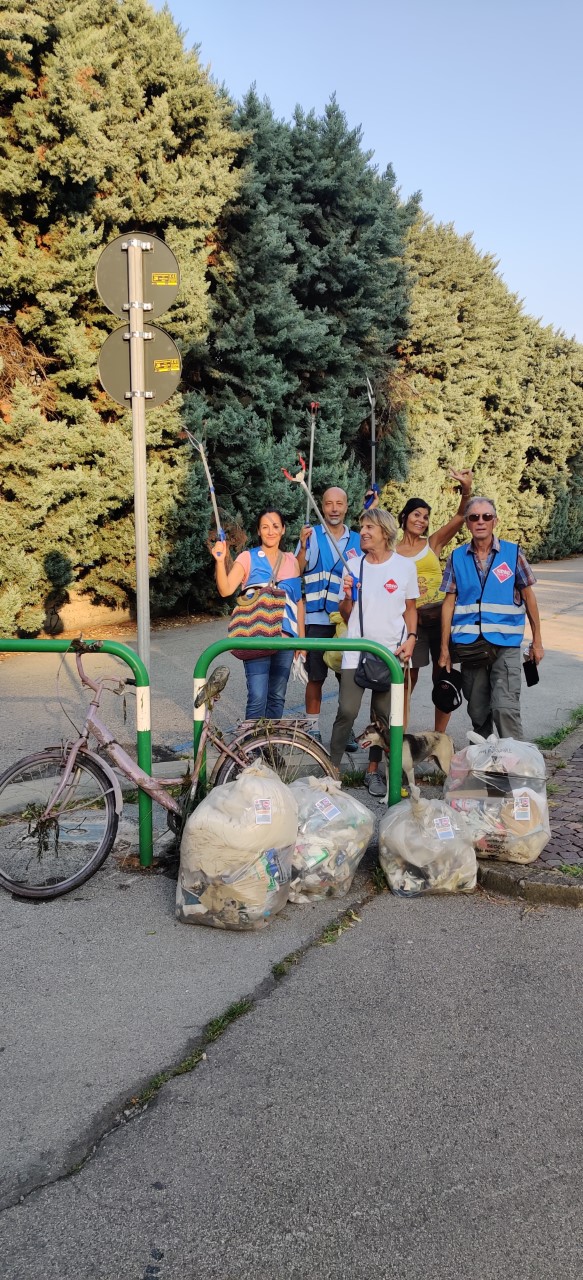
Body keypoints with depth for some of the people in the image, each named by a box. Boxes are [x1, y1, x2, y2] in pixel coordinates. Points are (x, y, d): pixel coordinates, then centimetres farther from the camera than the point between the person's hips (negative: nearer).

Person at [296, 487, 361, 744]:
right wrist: (303, 548, -22)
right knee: (315, 677, 3)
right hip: (317, 619, -2)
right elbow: (296, 572, -7)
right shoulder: (312, 535, 1)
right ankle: (313, 728, 15)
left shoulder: (357, 540, 9)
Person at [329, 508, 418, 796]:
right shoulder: (353, 566, 6)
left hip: (391, 652, 0)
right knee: (347, 712, -8)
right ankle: (332, 767, 4)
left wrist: (410, 637, -5)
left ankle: (373, 771, 18)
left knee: (384, 715, 6)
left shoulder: (405, 566, 3)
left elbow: (410, 608, 9)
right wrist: (347, 597, -10)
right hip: (356, 651, 0)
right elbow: (345, 614, 11)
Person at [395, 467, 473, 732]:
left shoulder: (434, 543, 5)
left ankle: (439, 736, 18)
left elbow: (460, 516, -7)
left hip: (439, 617, 1)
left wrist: (466, 490, -23)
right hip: (410, 619, -1)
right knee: (408, 679, 3)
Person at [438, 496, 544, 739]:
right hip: (469, 644, 2)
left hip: (505, 644, -2)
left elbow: (528, 596, 7)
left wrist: (537, 641, 7)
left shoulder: (512, 552, 0)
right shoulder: (457, 557, 5)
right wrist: (444, 649, 4)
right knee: (477, 711, 11)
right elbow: (449, 603, 6)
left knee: (505, 707, -15)